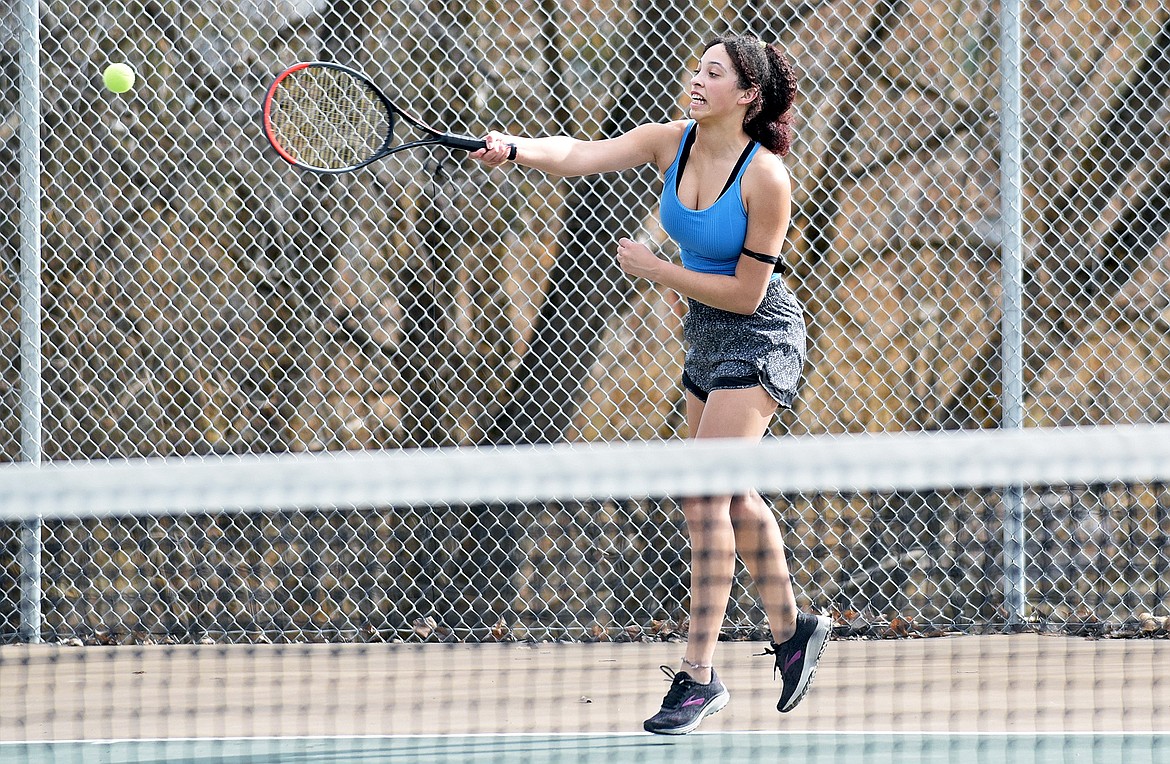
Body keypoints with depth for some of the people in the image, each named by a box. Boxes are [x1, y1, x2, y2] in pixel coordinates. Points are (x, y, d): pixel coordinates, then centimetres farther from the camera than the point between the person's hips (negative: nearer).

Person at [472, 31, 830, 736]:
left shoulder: (766, 178, -24)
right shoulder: (672, 143, -5)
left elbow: (746, 291, -21)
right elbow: (580, 155, -19)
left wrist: (656, 271, -19)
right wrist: (516, 148, -38)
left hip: (760, 339, -8)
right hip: (706, 335, 8)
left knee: (704, 494, -15)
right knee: (733, 497, 18)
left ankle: (699, 673, -13)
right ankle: (792, 631, 36)